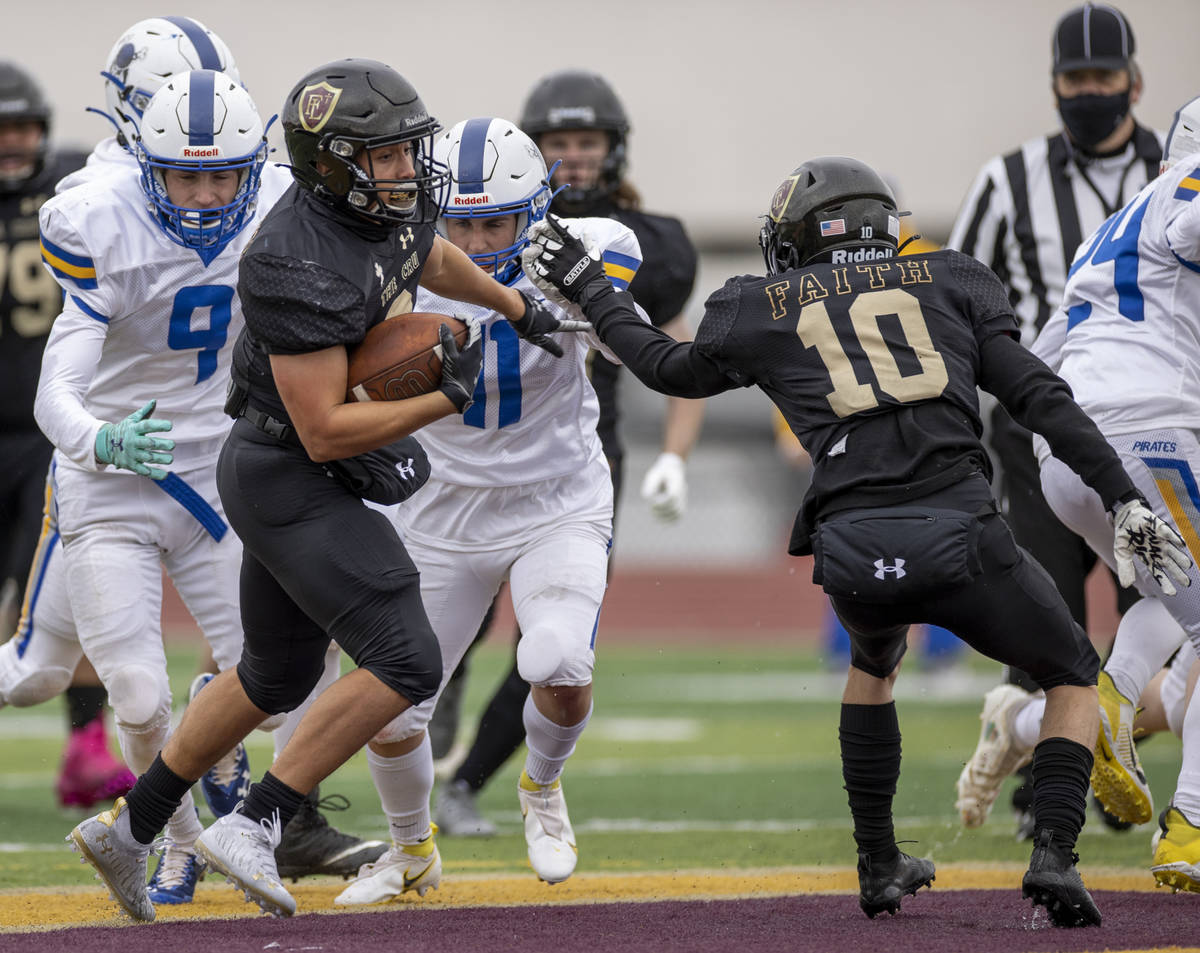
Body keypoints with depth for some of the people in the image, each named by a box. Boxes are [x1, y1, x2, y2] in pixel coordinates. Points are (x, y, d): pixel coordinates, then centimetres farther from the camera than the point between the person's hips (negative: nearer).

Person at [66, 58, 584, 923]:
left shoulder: (394, 204, -2)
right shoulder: (301, 267, -29)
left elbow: (431, 257, 26)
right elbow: (326, 432, -28)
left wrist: (515, 305, 35)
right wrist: (444, 402, -28)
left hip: (316, 483, 10)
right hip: (292, 480, -10)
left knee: (277, 678, 22)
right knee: (404, 662, -15)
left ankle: (128, 828, 33)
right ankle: (253, 827, -11)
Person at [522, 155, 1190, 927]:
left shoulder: (764, 312, 18)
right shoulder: (949, 283, 18)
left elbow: (672, 369, 36)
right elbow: (1040, 397, 9)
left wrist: (587, 289, 48)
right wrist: (1124, 500, 9)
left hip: (853, 554, 2)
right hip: (961, 537, -2)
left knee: (875, 662, 36)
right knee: (1074, 679, 21)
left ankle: (880, 867, 34)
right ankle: (1055, 855, -2)